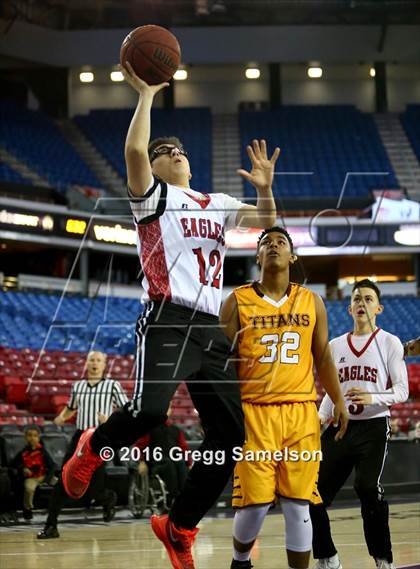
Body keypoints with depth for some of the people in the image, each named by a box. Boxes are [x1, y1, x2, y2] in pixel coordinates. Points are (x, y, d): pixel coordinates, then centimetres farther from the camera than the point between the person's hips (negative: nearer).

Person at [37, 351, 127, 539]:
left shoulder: (112, 385, 0)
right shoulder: (77, 386, 11)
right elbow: (70, 408, 27)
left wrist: (111, 420, -19)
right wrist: (61, 417, 6)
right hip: (80, 437, 3)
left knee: (93, 488, -4)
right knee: (62, 482, -6)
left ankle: (109, 498, 33)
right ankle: (50, 526, -3)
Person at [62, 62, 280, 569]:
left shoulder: (215, 204, 25)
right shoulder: (152, 195, 6)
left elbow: (266, 220, 21)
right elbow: (134, 150, -13)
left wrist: (265, 187, 2)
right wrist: (146, 94, -8)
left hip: (211, 330, 6)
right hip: (168, 321, -6)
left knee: (229, 435, 0)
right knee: (149, 411, -28)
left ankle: (178, 527, 14)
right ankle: (93, 448, 8)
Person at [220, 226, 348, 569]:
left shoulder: (311, 302, 11)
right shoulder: (238, 302, 3)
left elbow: (323, 358, 15)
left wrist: (339, 402, 6)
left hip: (301, 413, 2)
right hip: (254, 412, -2)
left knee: (298, 505, 0)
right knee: (255, 503, -2)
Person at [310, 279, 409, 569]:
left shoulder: (390, 343, 2)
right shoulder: (335, 346, 15)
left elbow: (401, 391, -3)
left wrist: (372, 398, -22)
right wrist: (319, 418, 3)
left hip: (373, 426, -5)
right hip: (340, 427, 5)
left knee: (368, 487, -26)